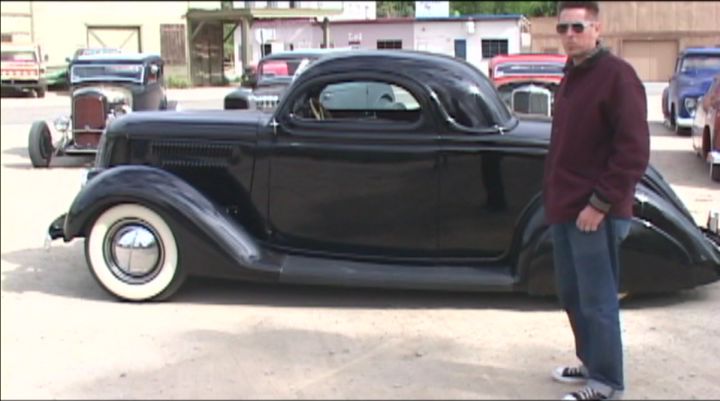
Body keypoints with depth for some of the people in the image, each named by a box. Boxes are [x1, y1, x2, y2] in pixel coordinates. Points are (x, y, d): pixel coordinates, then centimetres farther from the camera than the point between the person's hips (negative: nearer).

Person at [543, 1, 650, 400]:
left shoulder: (616, 74, -11)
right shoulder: (572, 76, 16)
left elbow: (633, 151, -17)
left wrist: (600, 203, -18)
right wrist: (555, 195, 16)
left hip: (594, 213, -9)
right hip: (565, 209, 9)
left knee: (597, 300, -2)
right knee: (571, 294, 17)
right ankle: (591, 363, 32)